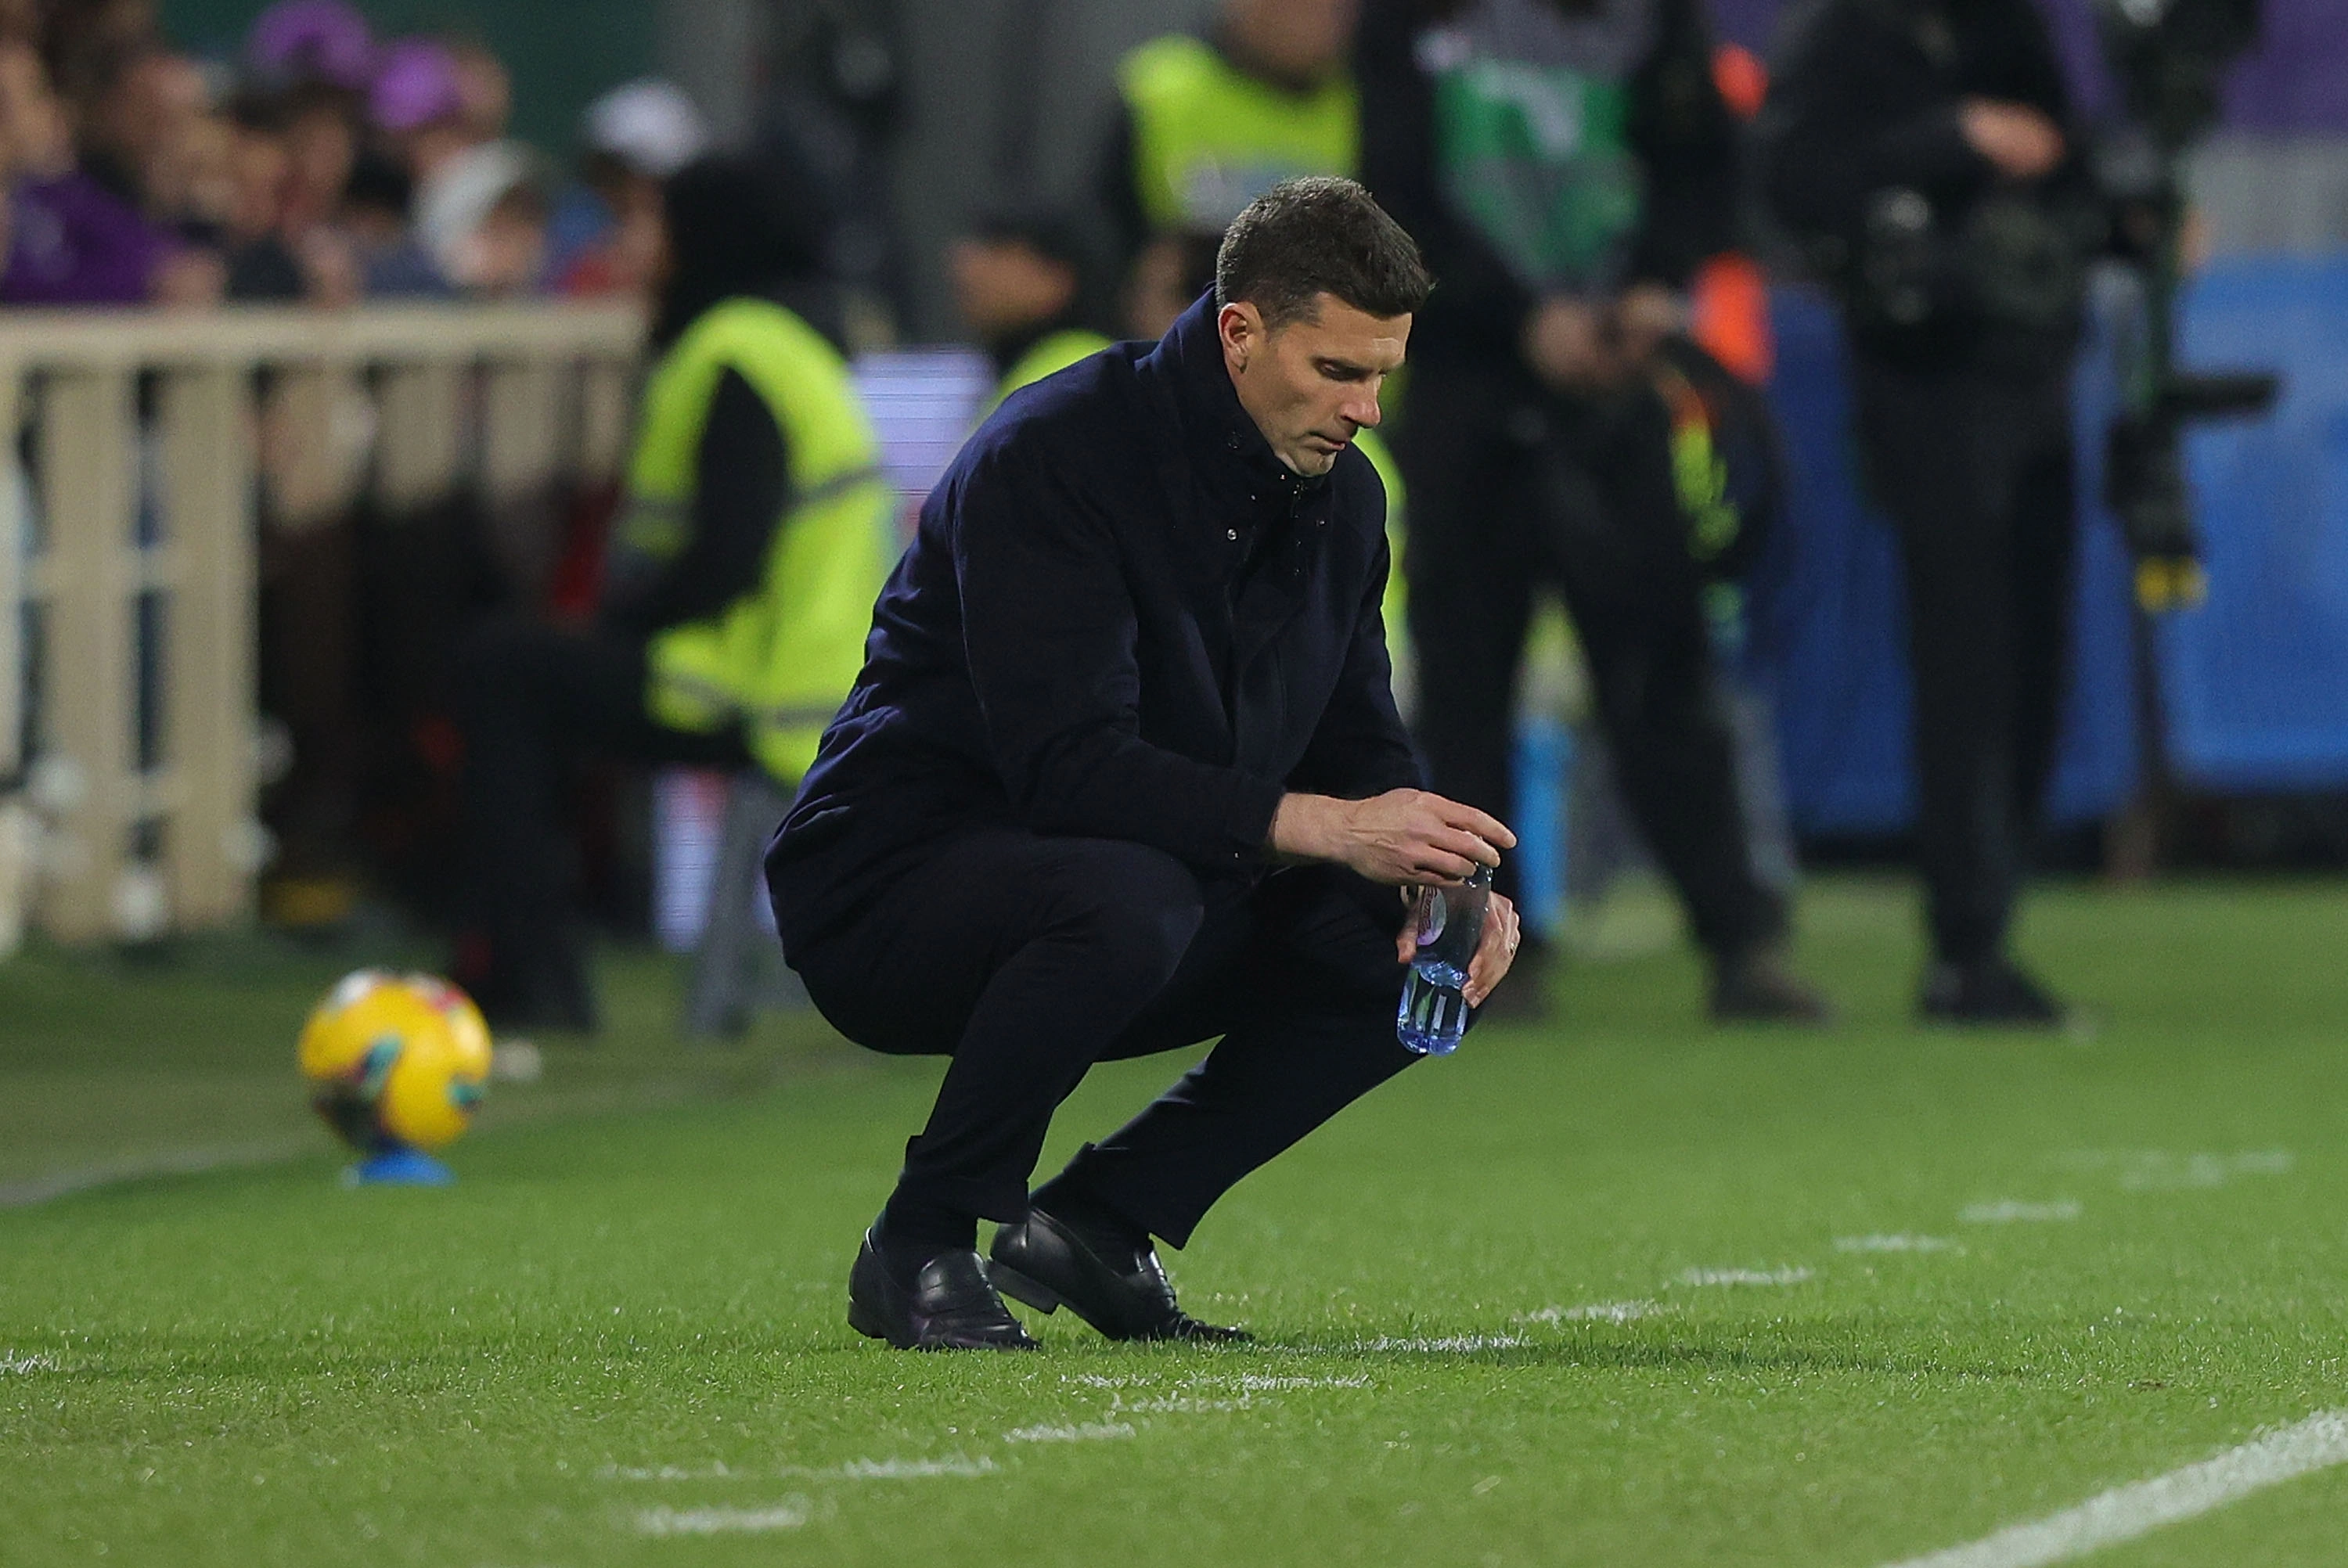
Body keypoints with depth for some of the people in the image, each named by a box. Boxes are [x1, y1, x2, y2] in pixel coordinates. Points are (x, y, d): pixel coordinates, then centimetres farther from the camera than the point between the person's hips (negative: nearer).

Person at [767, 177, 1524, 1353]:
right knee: (1125, 895, -38)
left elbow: (1360, 748, 9)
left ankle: (1096, 1222, 2)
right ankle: (918, 1252, -19)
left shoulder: (1337, 496, 4)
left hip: (1140, 903, 8)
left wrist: (1431, 871, -14)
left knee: (1400, 952, -9)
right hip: (892, 887, -8)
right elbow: (1068, 765, -30)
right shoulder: (1052, 457, -21)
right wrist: (1319, 826, -36)